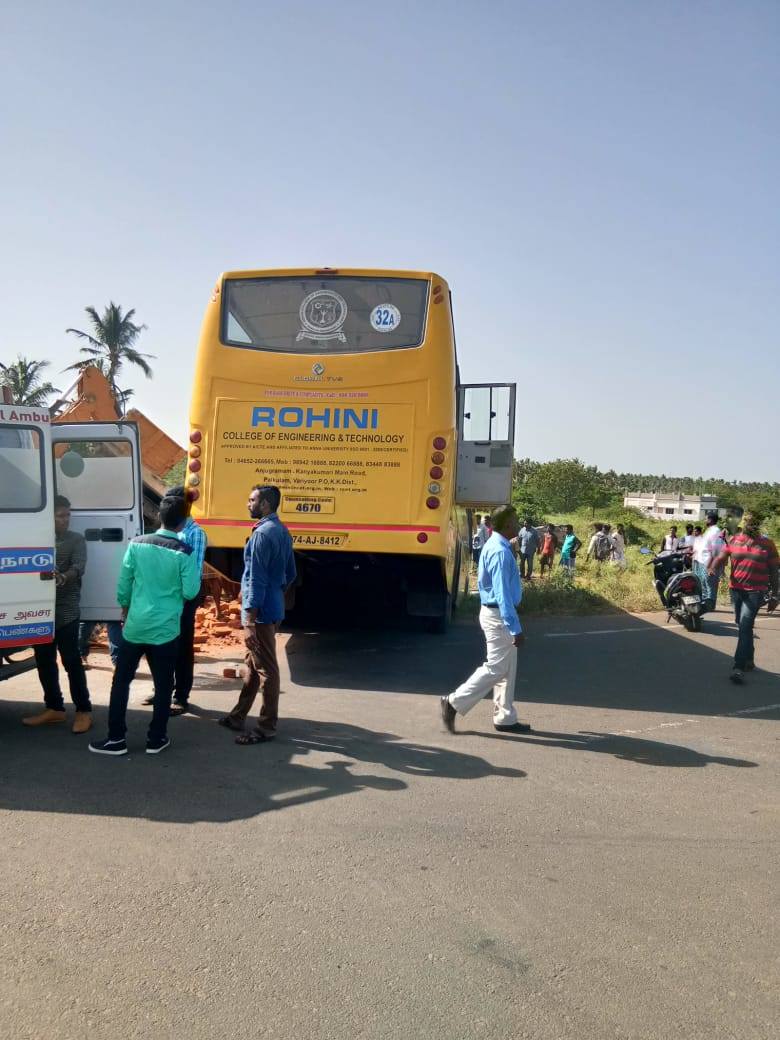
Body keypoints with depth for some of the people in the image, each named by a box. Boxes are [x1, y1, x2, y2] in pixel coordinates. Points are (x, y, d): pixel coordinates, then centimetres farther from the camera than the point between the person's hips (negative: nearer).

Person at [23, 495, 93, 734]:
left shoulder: (76, 540, 1)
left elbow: (78, 567, -14)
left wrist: (62, 578, -36)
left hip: (66, 611, -5)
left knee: (71, 661, -5)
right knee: (44, 661, 10)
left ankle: (83, 710, 3)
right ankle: (54, 708, 21)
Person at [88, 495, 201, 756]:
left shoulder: (137, 544, -3)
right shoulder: (184, 552, -10)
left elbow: (124, 582, 3)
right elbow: (190, 592, -9)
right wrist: (195, 570, 9)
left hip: (135, 625, 2)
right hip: (165, 629, -2)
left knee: (121, 680, 13)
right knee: (163, 685, 10)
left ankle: (116, 738, 17)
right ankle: (156, 739, 17)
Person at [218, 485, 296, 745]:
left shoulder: (262, 533, -18)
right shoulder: (282, 531, 12)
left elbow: (257, 579, -21)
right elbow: (290, 574, 17)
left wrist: (250, 620, -20)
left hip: (260, 612, -10)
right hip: (274, 608, 10)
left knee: (266, 669, -1)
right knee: (252, 664, 18)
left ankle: (267, 727, 9)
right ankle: (238, 716, 30)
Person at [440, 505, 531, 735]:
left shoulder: (494, 546, 9)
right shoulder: (501, 552, -22)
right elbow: (502, 593, -26)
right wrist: (515, 627, -25)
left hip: (494, 612, 10)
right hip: (499, 615, -10)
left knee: (507, 669, 14)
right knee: (496, 668, -3)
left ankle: (505, 718, 21)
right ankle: (455, 702, 4)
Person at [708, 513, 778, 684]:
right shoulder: (734, 540, 5)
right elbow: (721, 557, -6)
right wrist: (713, 568, -29)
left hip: (755, 591, -4)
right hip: (736, 588, 4)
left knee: (745, 626, -15)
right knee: (742, 625, 17)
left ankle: (739, 667, -17)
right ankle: (749, 660, 35)